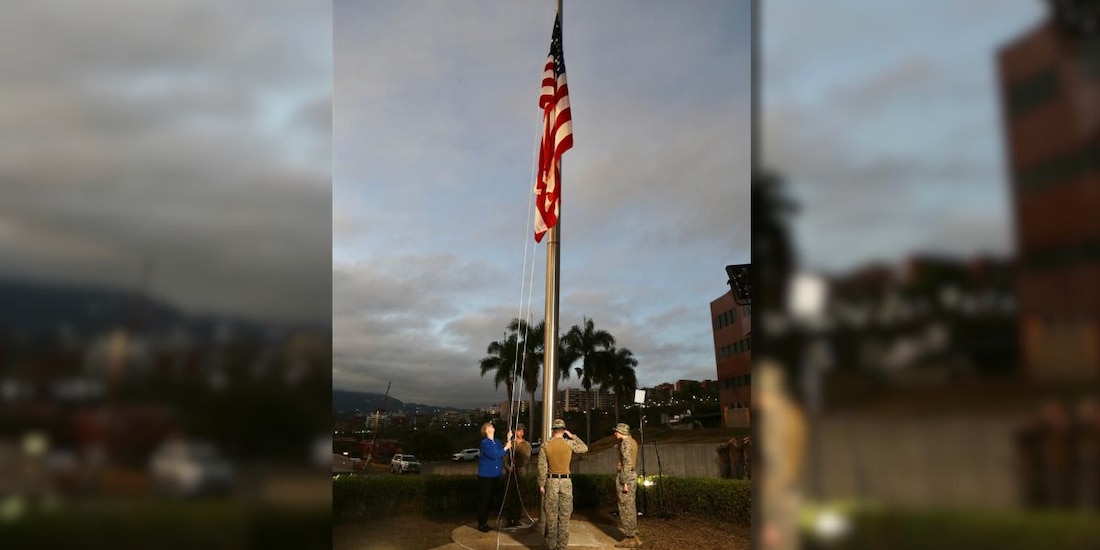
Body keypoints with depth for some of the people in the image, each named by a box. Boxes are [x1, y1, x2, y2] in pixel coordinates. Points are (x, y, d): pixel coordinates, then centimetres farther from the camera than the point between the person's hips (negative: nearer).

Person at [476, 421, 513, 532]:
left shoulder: (497, 442, 10)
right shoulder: (485, 442, -12)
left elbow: (502, 455, 1)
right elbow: (494, 455, -21)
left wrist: (508, 440, -1)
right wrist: (506, 448, -13)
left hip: (494, 475, 7)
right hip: (485, 476, -7)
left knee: (490, 499, 12)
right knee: (484, 500, -2)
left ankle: (485, 522, 23)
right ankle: (481, 524, 6)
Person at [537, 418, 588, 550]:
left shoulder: (545, 446, -5)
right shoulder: (569, 444, -5)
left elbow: (542, 467, -5)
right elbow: (585, 448, 14)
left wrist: (541, 485, 2)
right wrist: (573, 436, 15)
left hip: (551, 482, 0)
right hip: (566, 482, 0)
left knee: (551, 516, 7)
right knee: (564, 516, 7)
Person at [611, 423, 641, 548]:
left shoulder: (625, 443, -16)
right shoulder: (633, 442, 13)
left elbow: (627, 464, -20)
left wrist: (624, 483, -20)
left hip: (625, 476, -10)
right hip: (632, 476, 10)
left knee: (625, 508, -3)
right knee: (630, 506, 14)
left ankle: (630, 539, 1)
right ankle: (634, 535, 17)